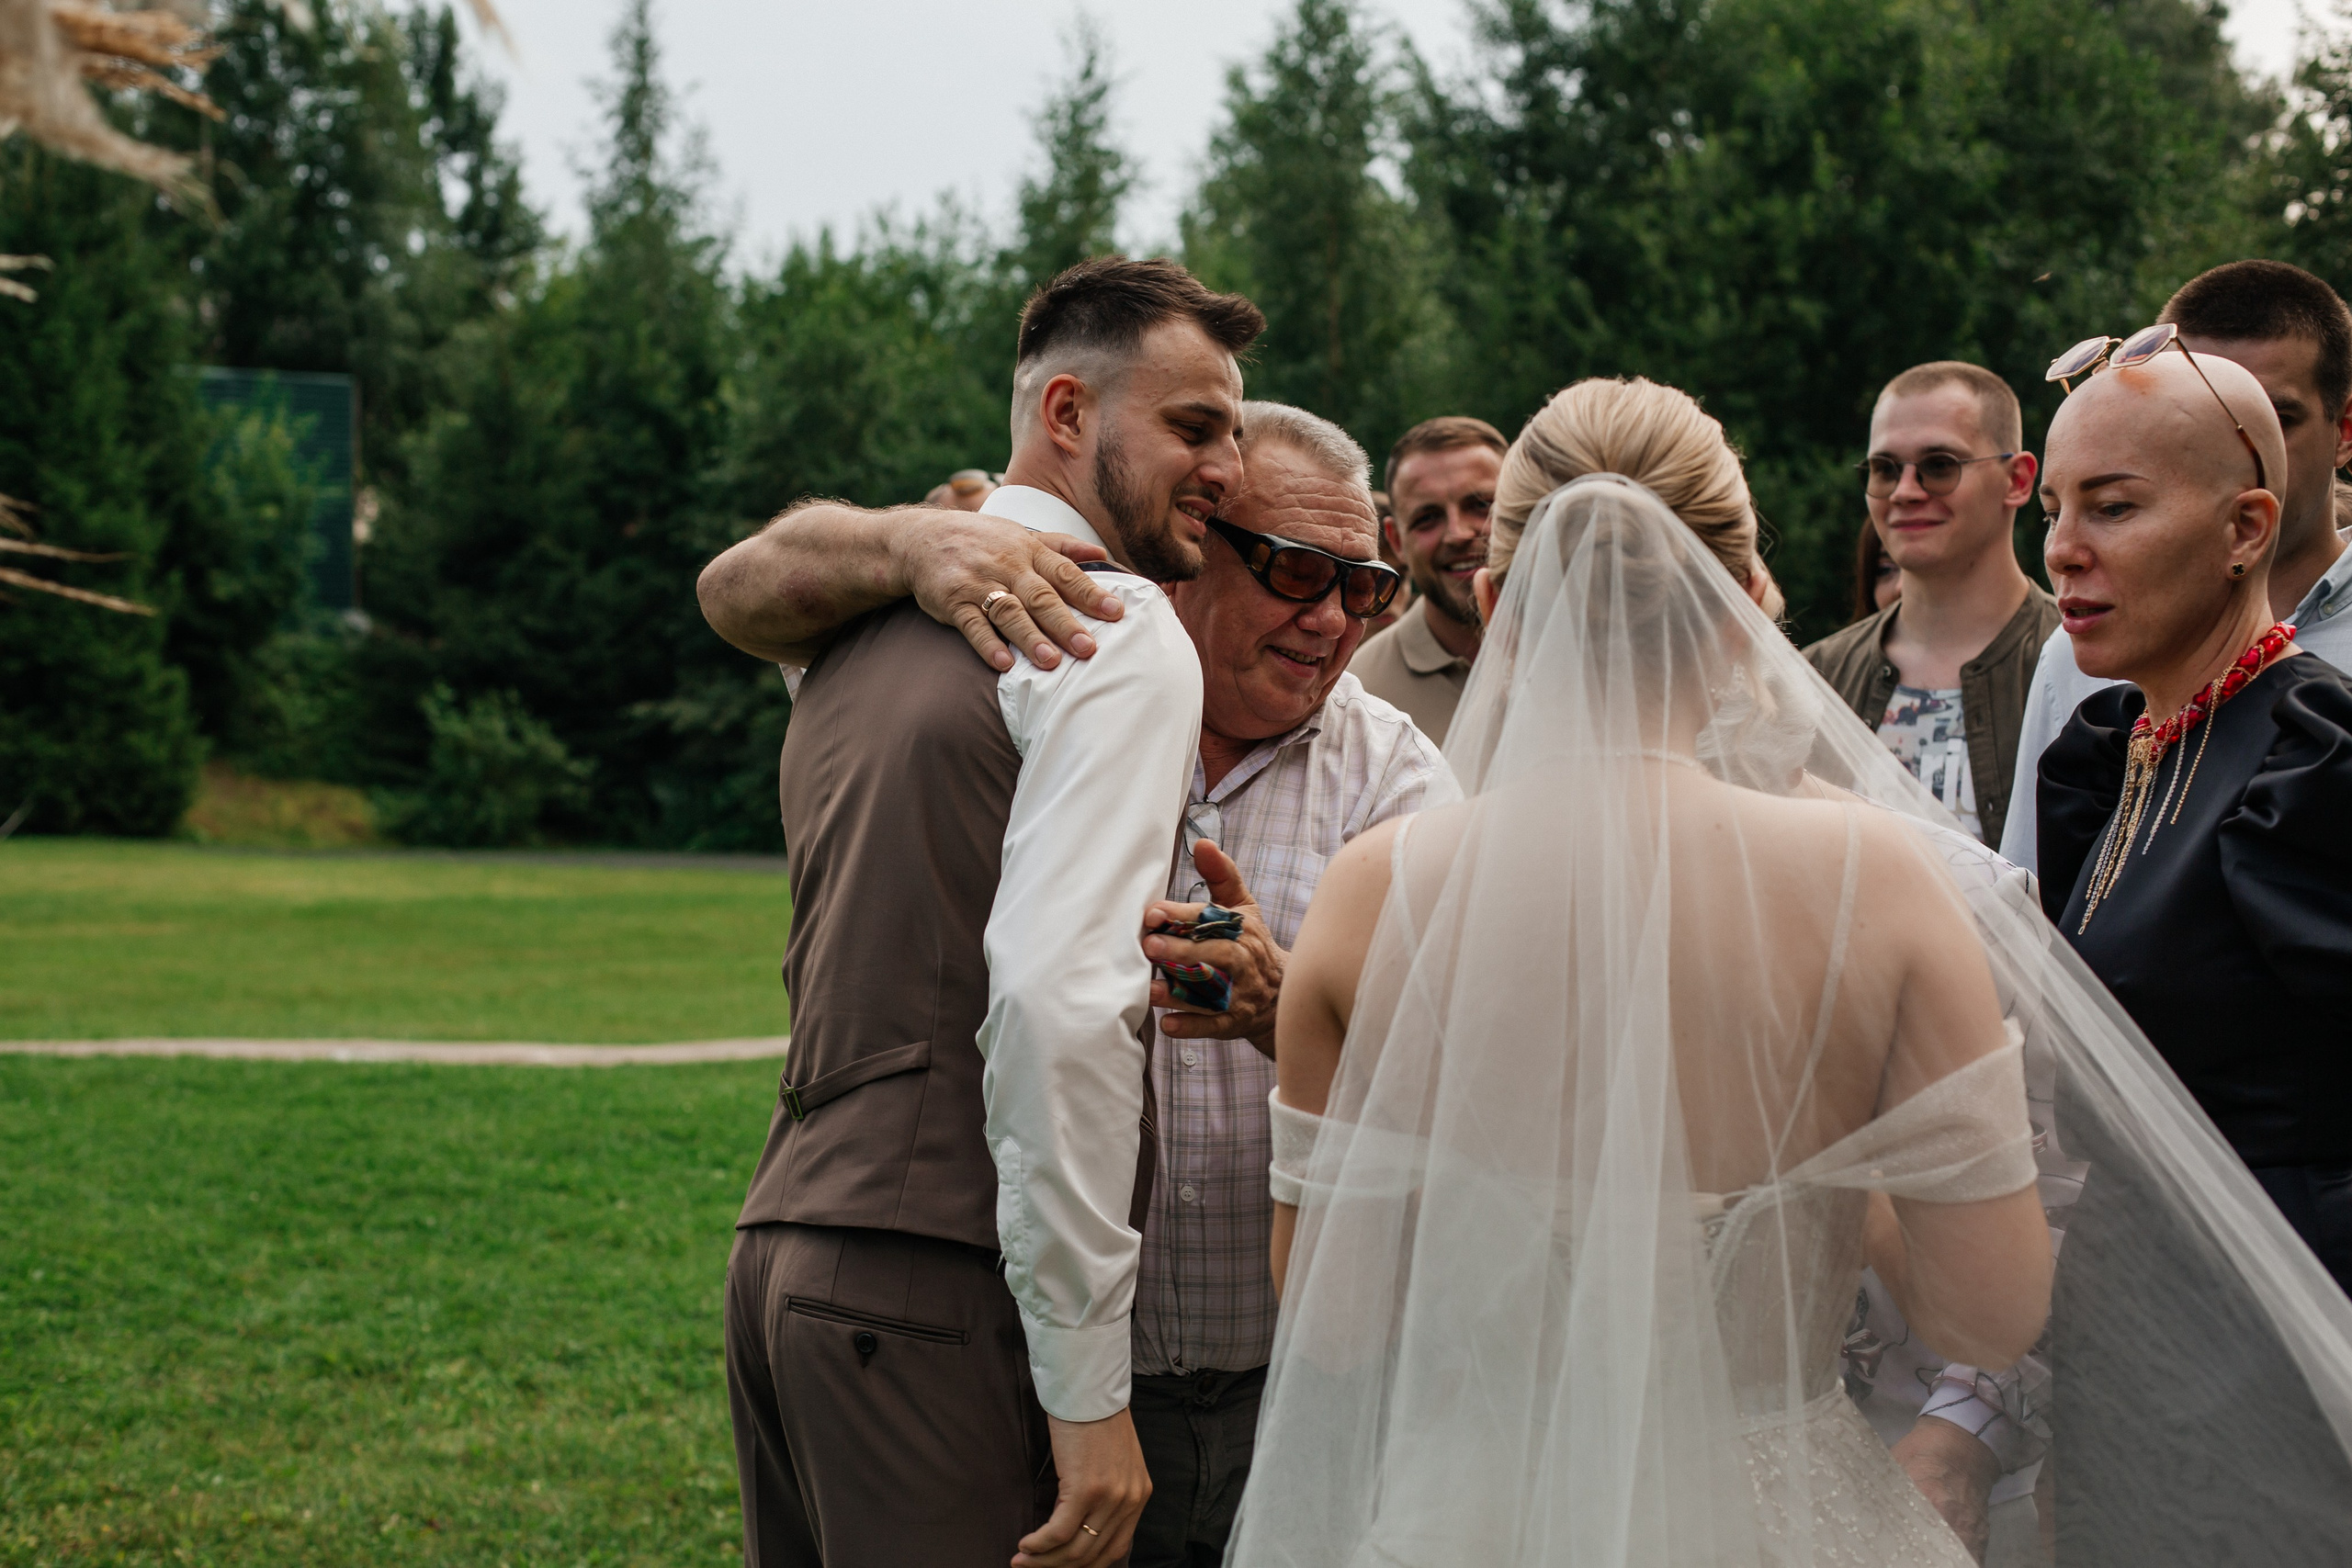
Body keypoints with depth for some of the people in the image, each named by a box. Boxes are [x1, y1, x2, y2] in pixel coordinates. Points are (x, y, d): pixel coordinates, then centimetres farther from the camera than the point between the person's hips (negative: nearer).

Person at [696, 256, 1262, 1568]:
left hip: (785, 1252, 9)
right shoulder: (1125, 630, -8)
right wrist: (1087, 1391, -17)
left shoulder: (864, 635, 19)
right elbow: (1060, 995, -18)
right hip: (945, 1289, -9)